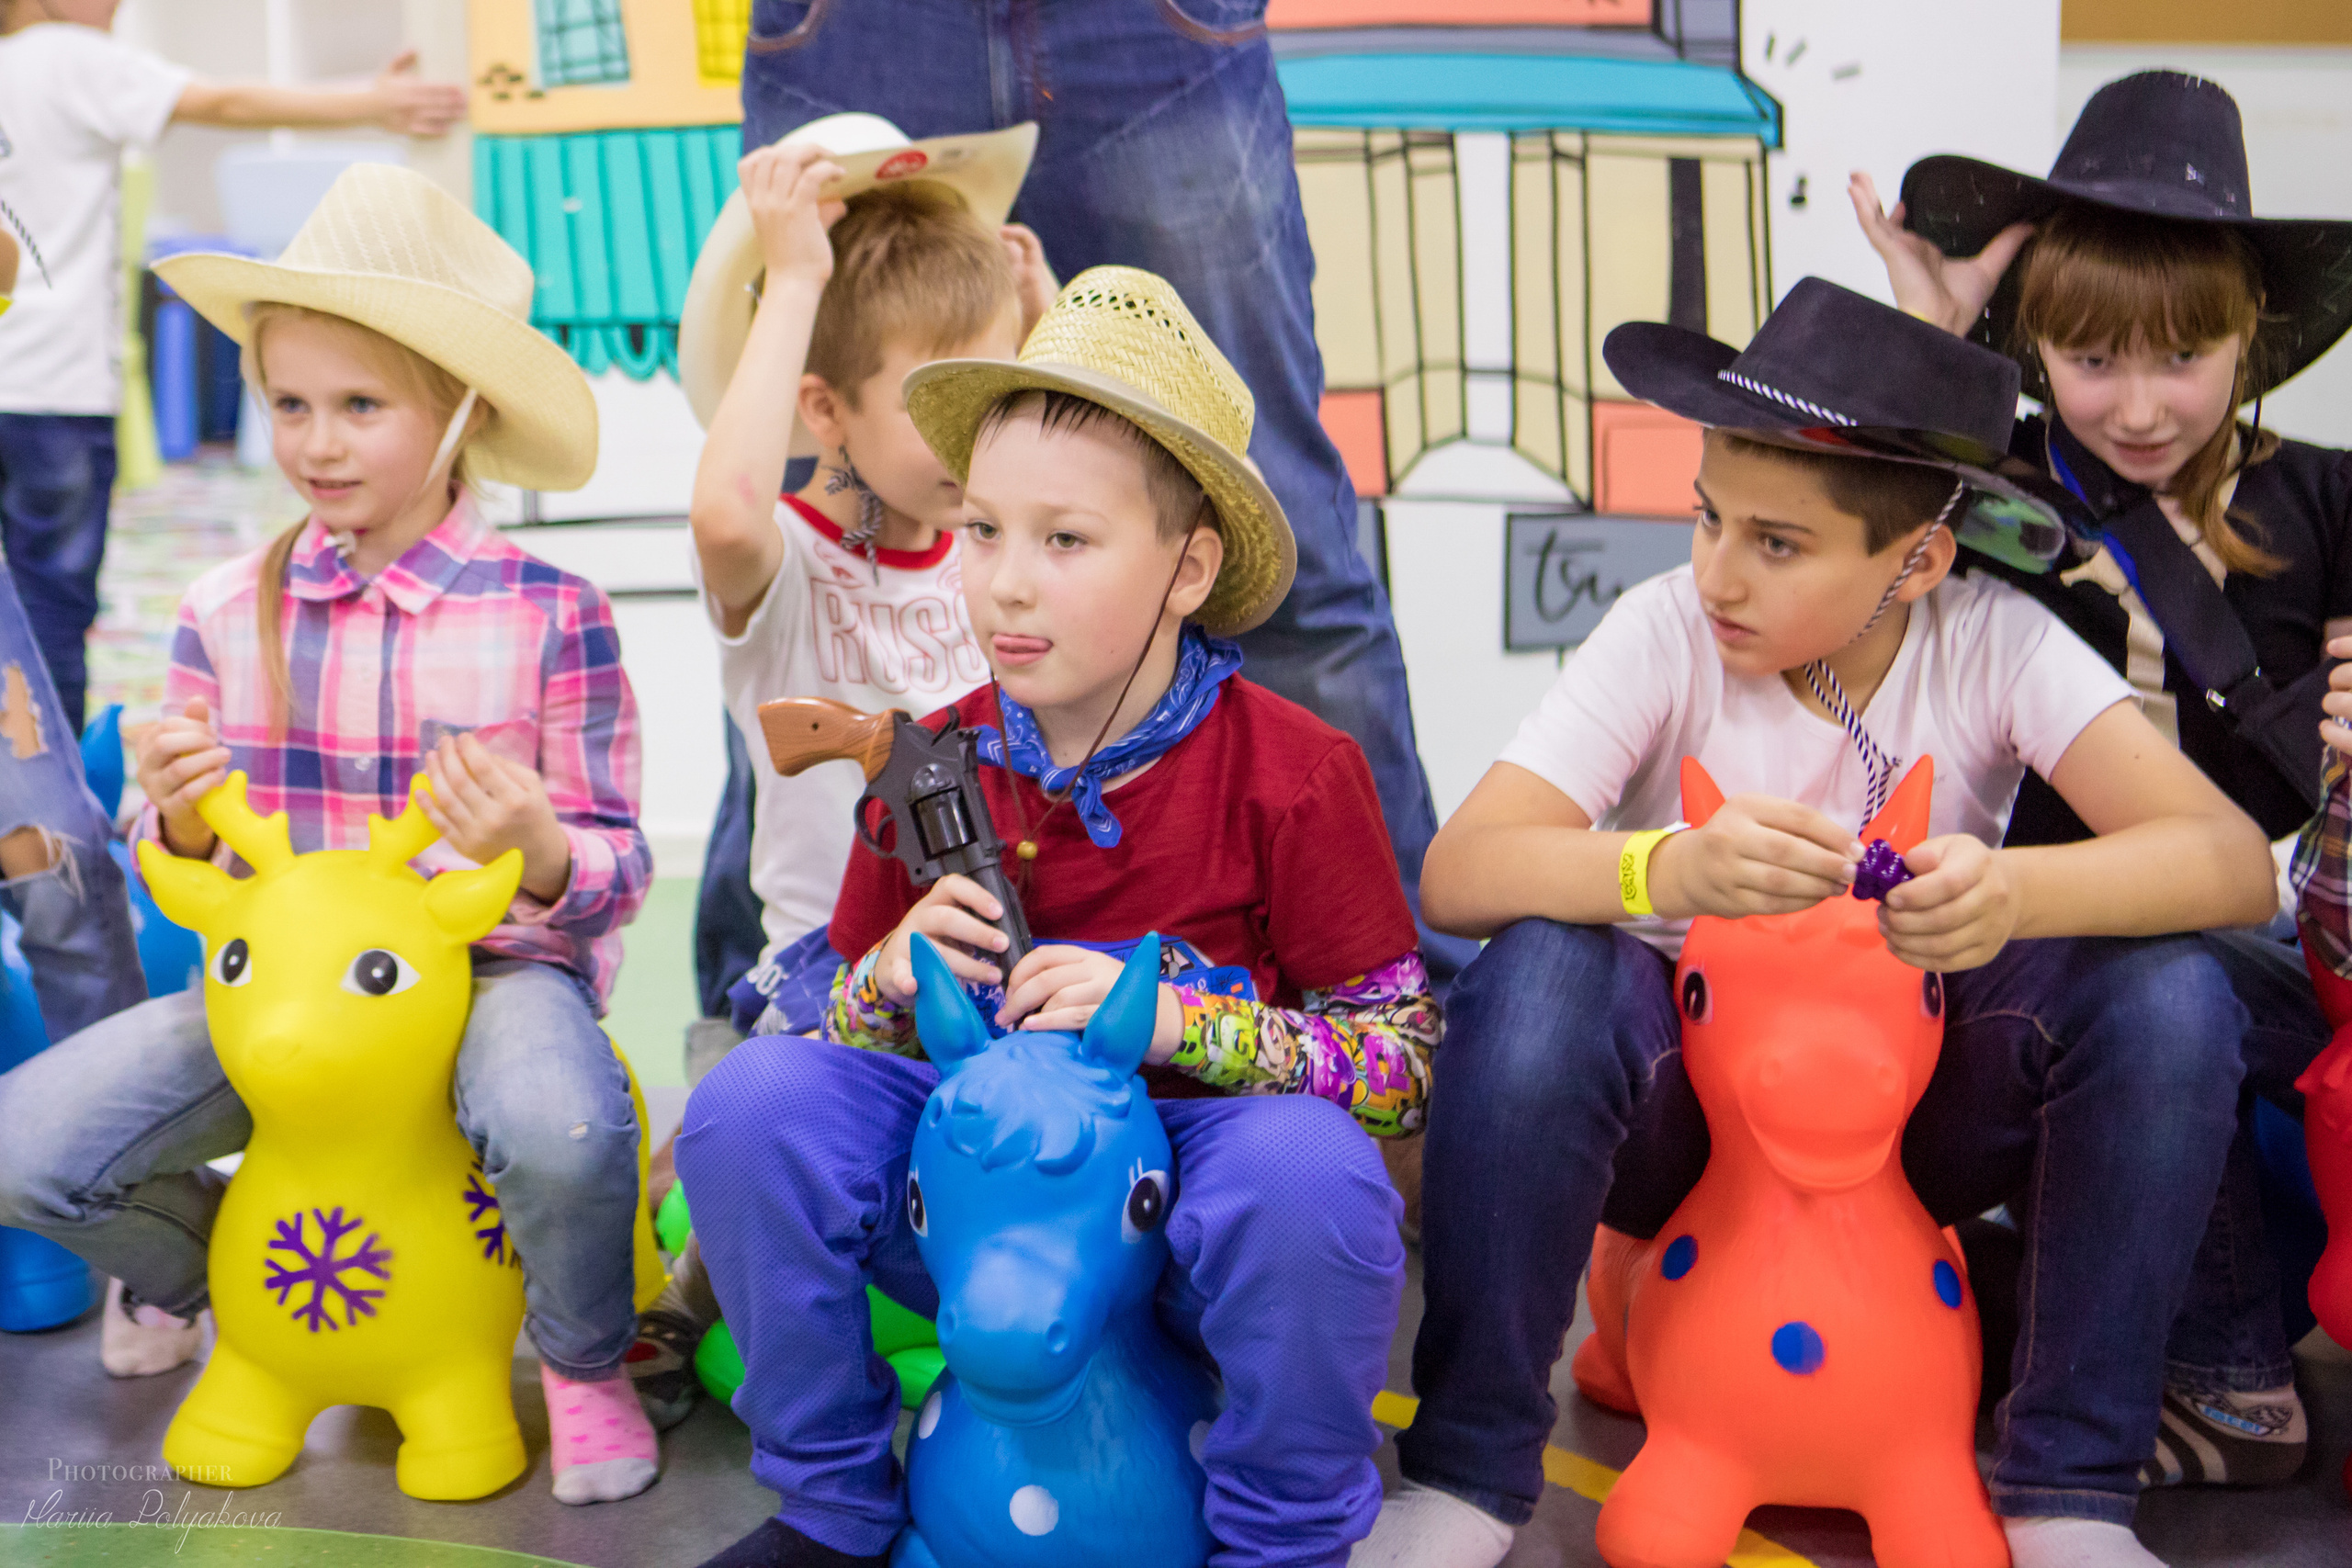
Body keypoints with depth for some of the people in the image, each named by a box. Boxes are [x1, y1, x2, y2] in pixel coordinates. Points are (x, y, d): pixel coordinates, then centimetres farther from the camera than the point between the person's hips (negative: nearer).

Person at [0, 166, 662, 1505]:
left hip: (491, 963, -4)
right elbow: (190, 873, 9)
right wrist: (180, 818, -15)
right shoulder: (227, 613, 2)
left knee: (565, 1131, -38)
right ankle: (208, 1262, 24)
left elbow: (617, 865, -6)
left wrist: (542, 852, -29)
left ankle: (583, 1360, 0)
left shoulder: (551, 615, -9)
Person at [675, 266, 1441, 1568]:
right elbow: (863, 1031, 12)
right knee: (755, 1099, -21)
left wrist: (1173, 1017, -24)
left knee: (1308, 1169, -37)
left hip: (1188, 1209, -3)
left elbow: (1400, 1063, -12)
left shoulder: (1293, 774, -11)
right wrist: (892, 978, -13)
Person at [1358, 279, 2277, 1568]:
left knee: (2165, 992, -24)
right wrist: (1670, 868, -46)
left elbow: (2235, 861, -25)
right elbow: (1457, 870, -27)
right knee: (1537, 972, -33)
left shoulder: (1994, 644, -13)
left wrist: (2014, 893, -45)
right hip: (1680, 1114, -1)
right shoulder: (1666, 631, -15)